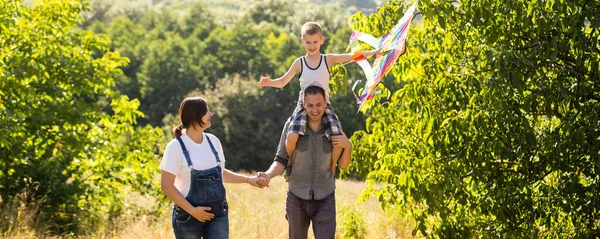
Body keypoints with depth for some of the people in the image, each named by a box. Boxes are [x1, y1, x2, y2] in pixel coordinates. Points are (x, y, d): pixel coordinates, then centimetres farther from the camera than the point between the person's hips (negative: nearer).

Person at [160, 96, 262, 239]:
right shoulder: (176, 147, -11)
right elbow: (166, 185, -13)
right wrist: (191, 210, -18)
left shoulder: (213, 141, 6)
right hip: (188, 216, -4)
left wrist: (248, 180, 15)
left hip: (218, 213, 4)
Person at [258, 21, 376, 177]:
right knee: (292, 136, -25)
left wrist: (372, 52, -15)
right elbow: (283, 82, 10)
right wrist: (269, 82, -10)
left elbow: (351, 56, -4)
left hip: (324, 105, 1)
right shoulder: (299, 63, 5)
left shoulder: (328, 60, 5)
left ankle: (331, 167, 9)